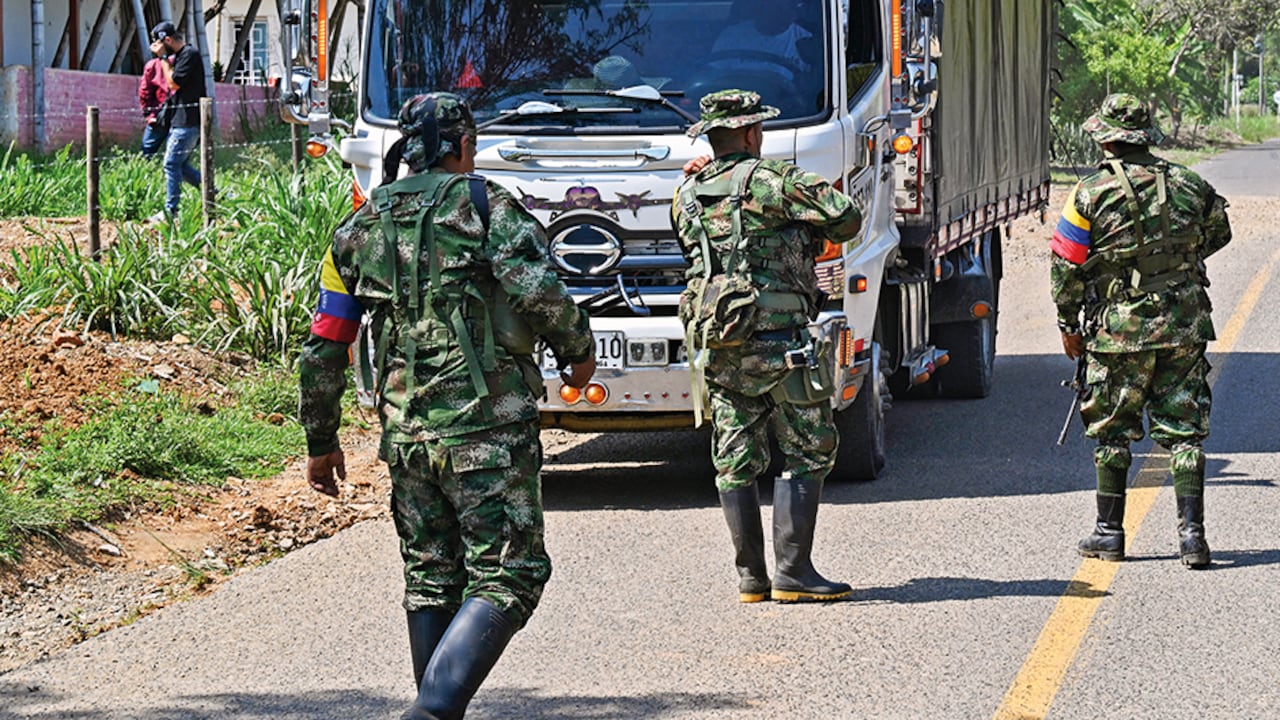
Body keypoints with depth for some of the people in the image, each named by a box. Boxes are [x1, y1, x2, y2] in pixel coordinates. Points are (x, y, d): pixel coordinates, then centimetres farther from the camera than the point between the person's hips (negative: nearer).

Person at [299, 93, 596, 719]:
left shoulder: (358, 229, 15)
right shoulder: (484, 205, 0)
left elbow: (322, 350, 14)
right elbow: (540, 292, -15)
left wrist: (321, 442, 22)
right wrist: (578, 351, 4)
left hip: (405, 432, 5)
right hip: (488, 426, -5)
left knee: (430, 582, 16)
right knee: (506, 578, -5)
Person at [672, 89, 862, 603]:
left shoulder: (688, 197, 12)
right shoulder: (768, 180, -7)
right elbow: (846, 219, -9)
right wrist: (811, 232, 11)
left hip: (713, 344, 6)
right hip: (775, 338, -6)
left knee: (735, 462, 9)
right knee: (808, 453, 0)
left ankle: (750, 576, 9)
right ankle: (792, 571, -5)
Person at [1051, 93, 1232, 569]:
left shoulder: (1091, 193, -8)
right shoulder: (1188, 186, 3)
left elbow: (1067, 266, -5)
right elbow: (1218, 233, 22)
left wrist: (1069, 325, 8)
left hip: (1118, 328, -2)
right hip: (1184, 326, 3)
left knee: (1112, 433, 11)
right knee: (1183, 431, 5)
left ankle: (1109, 530, 16)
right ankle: (1191, 532, -3)